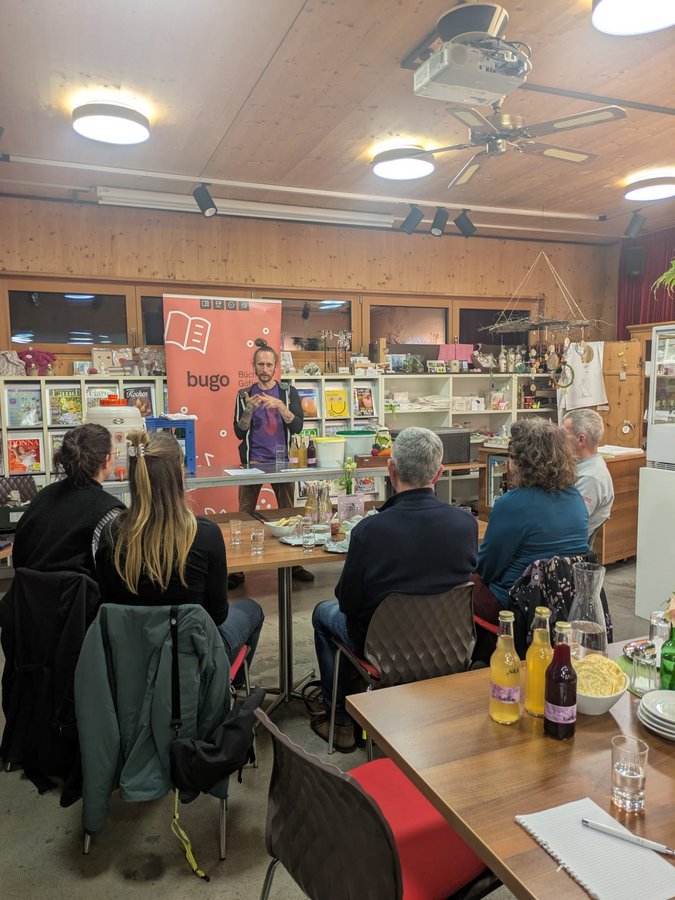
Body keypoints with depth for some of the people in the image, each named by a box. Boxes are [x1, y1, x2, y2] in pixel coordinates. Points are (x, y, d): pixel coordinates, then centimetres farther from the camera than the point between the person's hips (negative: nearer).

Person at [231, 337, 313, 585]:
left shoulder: (288, 392, 5)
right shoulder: (245, 395, 6)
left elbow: (297, 427, -6)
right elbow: (240, 433, -1)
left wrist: (280, 406, -20)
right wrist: (249, 410, -17)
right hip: (253, 461, 0)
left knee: (288, 513, 5)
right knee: (245, 514, -2)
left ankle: (293, 564, 15)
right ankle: (237, 569, 5)